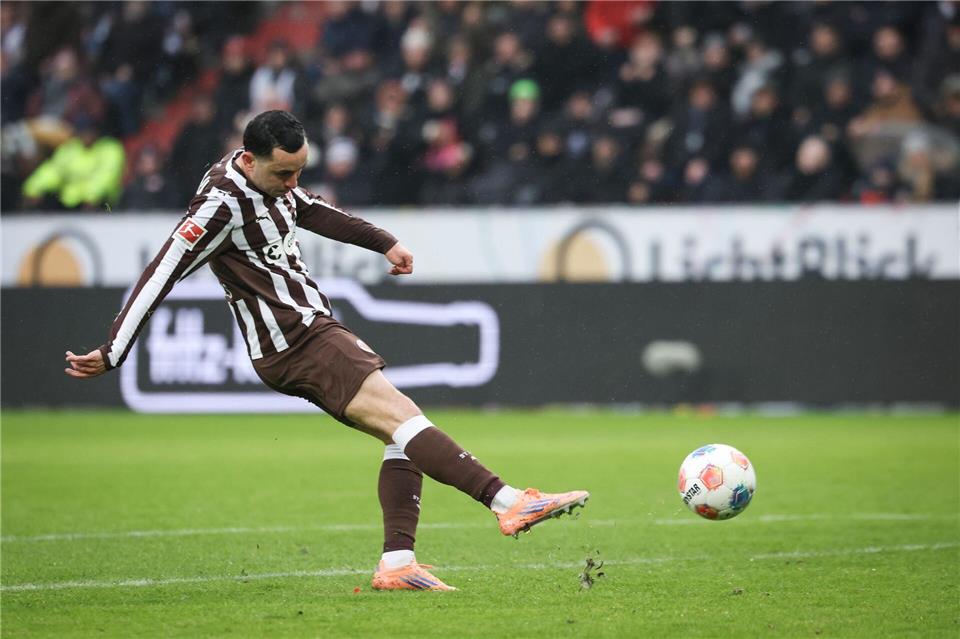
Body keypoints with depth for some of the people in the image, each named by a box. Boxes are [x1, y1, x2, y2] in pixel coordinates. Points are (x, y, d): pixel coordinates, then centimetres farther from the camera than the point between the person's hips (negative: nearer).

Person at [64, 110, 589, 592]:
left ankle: (396, 564, -3)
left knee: (402, 437, 2)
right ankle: (507, 502, -27)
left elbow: (312, 212, 31)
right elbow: (161, 275, -19)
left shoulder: (272, 179, 9)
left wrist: (382, 242, 37)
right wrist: (111, 355, -19)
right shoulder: (221, 204, -19)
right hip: (294, 346, -10)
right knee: (402, 417, -19)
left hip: (317, 327, 10)